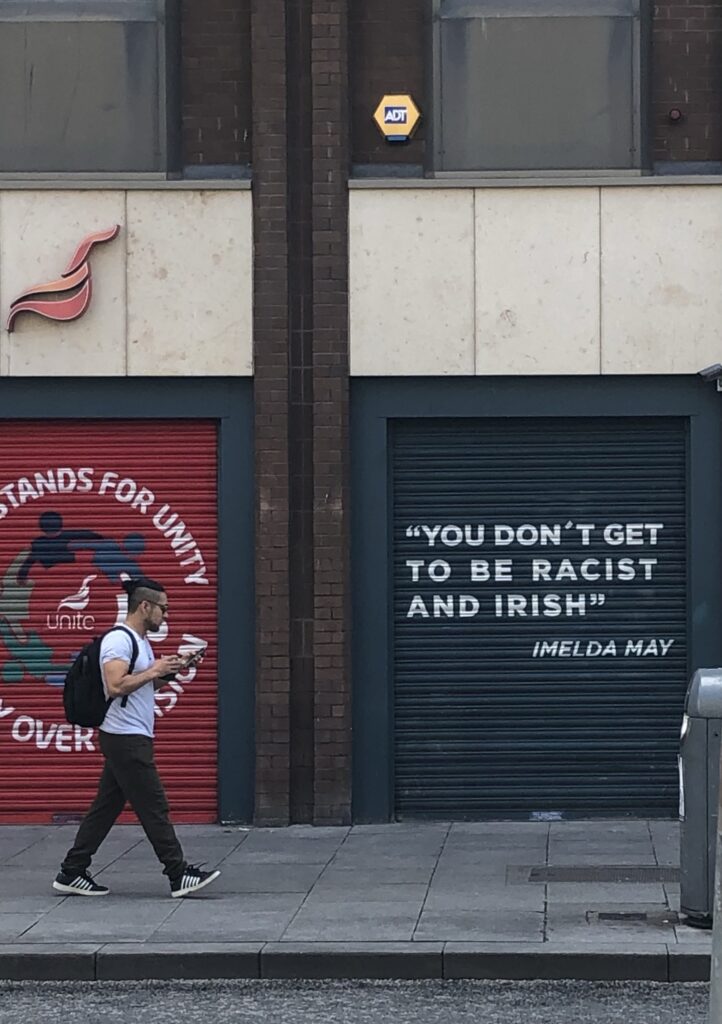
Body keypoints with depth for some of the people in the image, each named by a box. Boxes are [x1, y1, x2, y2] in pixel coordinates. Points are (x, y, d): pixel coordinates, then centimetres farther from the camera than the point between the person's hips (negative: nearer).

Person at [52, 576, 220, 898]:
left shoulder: (140, 641, 17)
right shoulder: (118, 640, -15)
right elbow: (116, 685, -26)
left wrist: (167, 670, 10)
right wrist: (155, 670, -20)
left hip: (131, 739, 10)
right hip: (126, 738, -10)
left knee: (106, 807, 10)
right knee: (153, 806, -6)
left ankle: (72, 873, 12)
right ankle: (179, 875, -3)